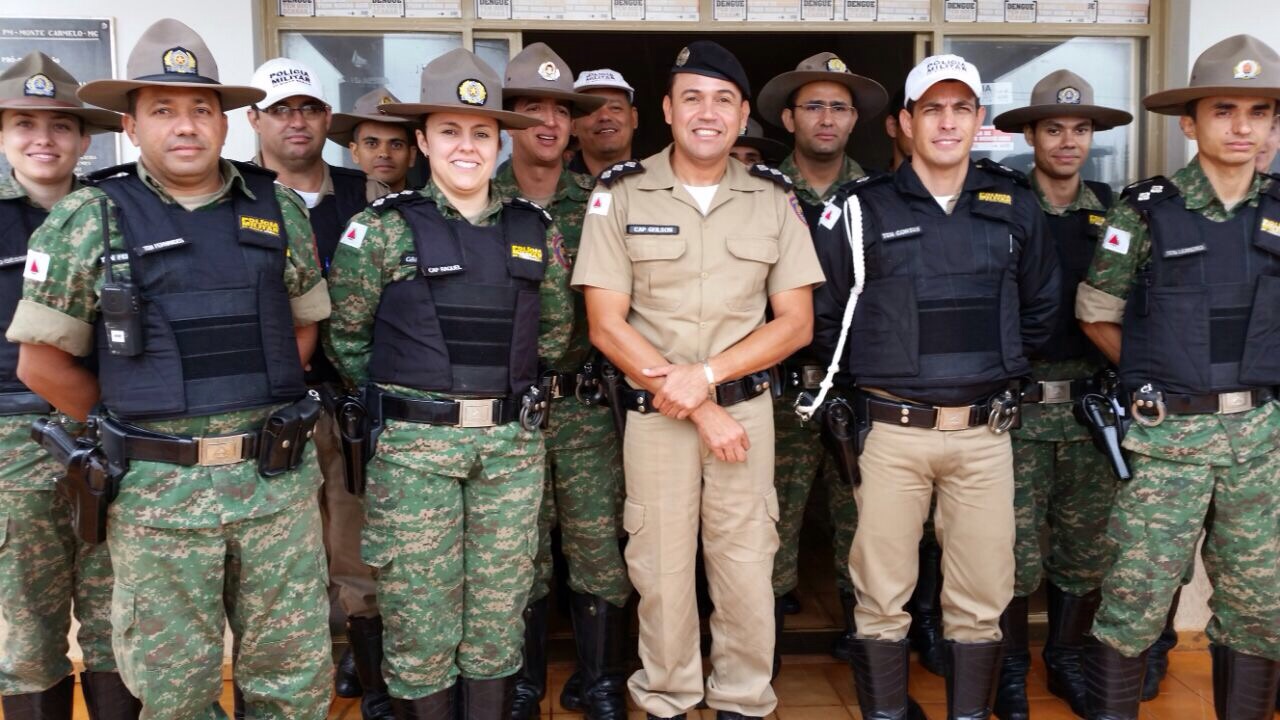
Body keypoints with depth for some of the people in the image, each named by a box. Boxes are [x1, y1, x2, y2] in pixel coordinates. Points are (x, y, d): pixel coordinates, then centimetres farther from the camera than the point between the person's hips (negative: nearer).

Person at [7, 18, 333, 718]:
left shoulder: (278, 208, 4)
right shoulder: (89, 219, -4)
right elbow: (41, 361, -1)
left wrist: (261, 408, 7)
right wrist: (126, 426, 4)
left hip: (279, 479, 2)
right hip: (159, 491, -2)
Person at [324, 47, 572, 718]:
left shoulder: (534, 228, 6)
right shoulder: (382, 227, -3)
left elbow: (558, 323, 18)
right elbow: (343, 334, 4)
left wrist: (508, 384, 12)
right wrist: (398, 399, 6)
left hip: (512, 443, 3)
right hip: (414, 446, -3)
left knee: (499, 607, 12)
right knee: (419, 610, 7)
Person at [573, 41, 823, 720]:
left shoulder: (773, 198, 2)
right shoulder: (620, 193, -4)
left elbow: (795, 322, 0)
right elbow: (606, 326, -8)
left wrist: (705, 375, -14)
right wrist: (692, 405, -12)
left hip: (747, 404, 1)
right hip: (651, 410, -1)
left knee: (746, 568, 6)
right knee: (661, 569, 8)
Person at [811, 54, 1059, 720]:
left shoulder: (1014, 206, 7)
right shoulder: (862, 209, -2)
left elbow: (1040, 308, 20)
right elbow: (823, 314, 5)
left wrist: (1000, 366, 16)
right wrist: (871, 372, 7)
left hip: (984, 433, 3)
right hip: (891, 432, -2)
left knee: (981, 600, 9)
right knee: (882, 596, 5)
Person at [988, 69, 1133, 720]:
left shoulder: (1111, 210, 8)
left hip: (1091, 399, 3)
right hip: (1020, 403, -3)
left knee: (1087, 544, 10)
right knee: (1014, 546, 2)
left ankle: (1066, 660, 29)